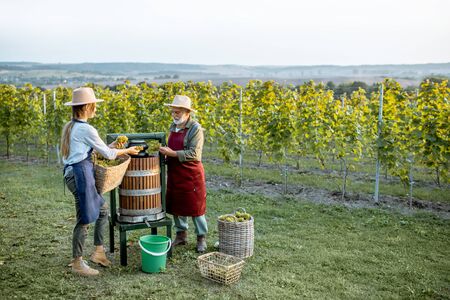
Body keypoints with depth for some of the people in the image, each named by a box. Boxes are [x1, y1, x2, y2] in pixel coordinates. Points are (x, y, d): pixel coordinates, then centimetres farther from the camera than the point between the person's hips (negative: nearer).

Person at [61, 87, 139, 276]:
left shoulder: (69, 127, 14)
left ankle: (98, 252, 22)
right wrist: (127, 151, 9)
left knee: (102, 209, 18)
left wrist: (113, 146, 20)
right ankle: (77, 263, 9)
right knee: (84, 220, -1)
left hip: (72, 173, 10)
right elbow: (107, 154, -7)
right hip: (81, 174, -10)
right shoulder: (86, 129, -13)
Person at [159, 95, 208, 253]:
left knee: (195, 206, 1)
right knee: (176, 206, 12)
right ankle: (181, 235, 27)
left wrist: (172, 153, -22)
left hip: (191, 174, -7)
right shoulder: (174, 126, 9)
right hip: (175, 174, 7)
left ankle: (201, 238, 14)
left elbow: (194, 154, -21)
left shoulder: (195, 129, -13)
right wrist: (166, 153, 3)